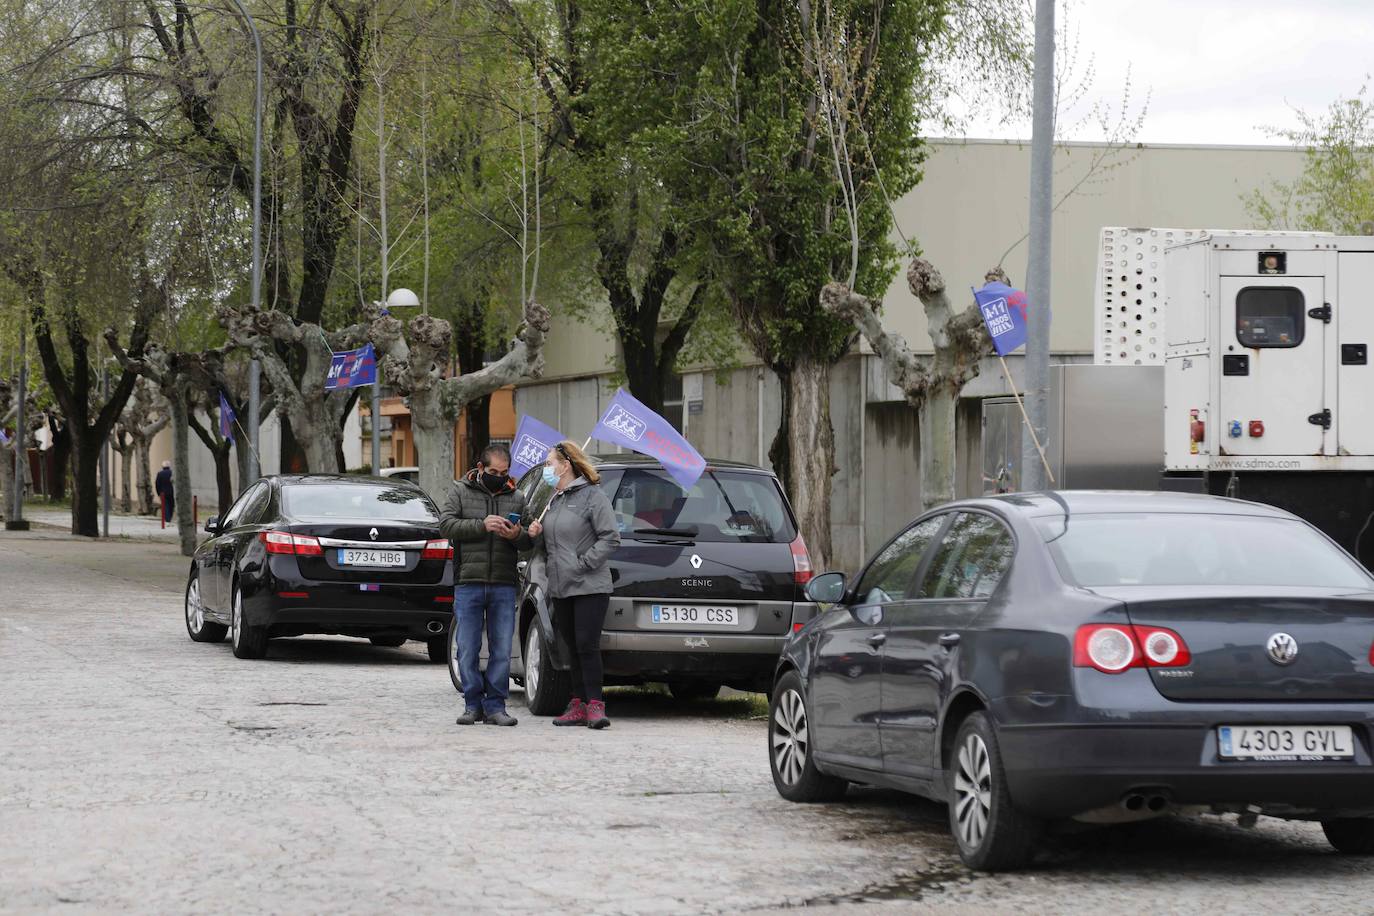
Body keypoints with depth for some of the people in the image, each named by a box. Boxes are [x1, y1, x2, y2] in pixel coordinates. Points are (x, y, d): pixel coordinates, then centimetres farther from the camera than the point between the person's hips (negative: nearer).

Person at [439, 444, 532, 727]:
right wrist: (481, 525, -18)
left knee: (502, 650, 0)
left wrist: (518, 536, -12)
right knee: (468, 650, 0)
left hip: (504, 587, 1)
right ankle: (473, 704, 9)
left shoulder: (516, 498, 12)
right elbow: (446, 524, -7)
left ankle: (495, 706, 6)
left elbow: (531, 541, 12)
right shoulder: (461, 491, 7)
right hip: (468, 585, -1)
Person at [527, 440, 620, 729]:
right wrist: (537, 537, 5)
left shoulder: (592, 496, -5)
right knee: (574, 648, 8)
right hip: (560, 589, 8)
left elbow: (610, 538, -11)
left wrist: (584, 563, -16)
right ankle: (579, 706, 10)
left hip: (589, 586, -8)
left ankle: (595, 705, -10)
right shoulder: (553, 501, 20)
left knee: (587, 645, -12)